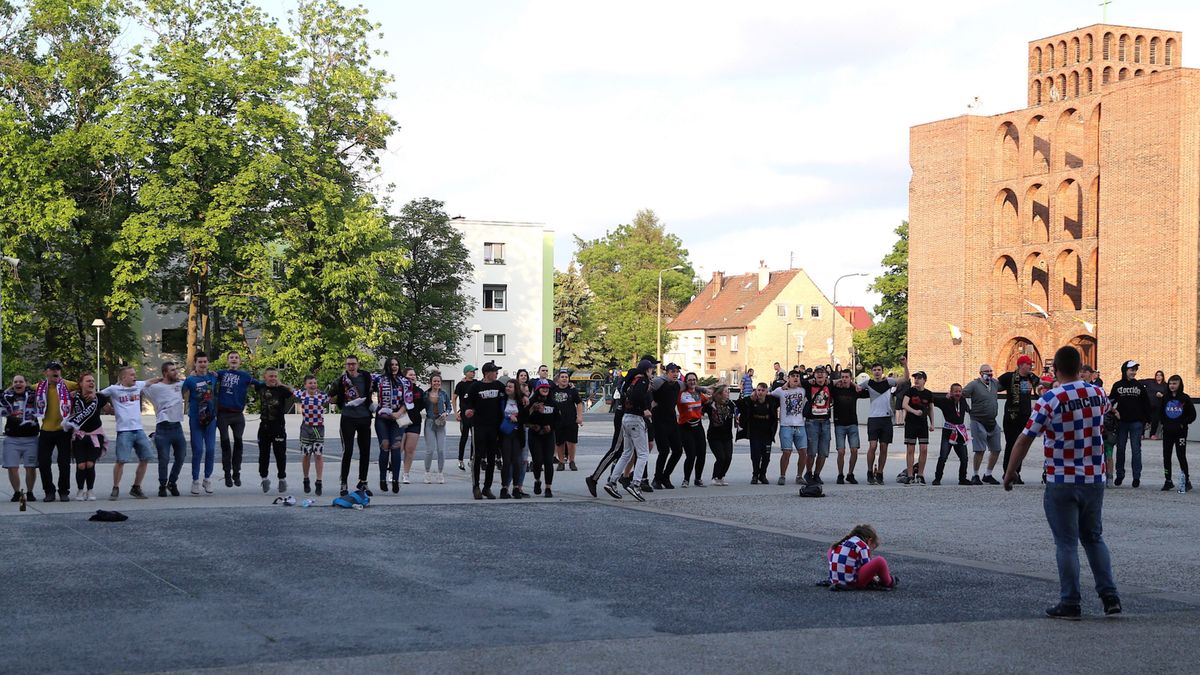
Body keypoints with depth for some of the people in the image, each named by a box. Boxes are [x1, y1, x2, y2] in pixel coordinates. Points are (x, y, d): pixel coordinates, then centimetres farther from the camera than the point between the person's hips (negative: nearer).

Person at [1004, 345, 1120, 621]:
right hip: (1094, 479, 4)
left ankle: (1070, 604, 3)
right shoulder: (1098, 394, 2)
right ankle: (1110, 596, 12)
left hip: (1061, 482, -4)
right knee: (1094, 538, 17)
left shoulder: (1049, 400, -14)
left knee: (1067, 543, 2)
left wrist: (1010, 472, -1)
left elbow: (1025, 439, -11)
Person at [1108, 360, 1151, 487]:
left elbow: (1146, 405, 5)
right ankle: (1119, 475, 17)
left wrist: (1146, 420, 2)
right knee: (1120, 449, 7)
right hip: (1121, 422, 1)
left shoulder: (1140, 386, 3)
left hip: (1136, 423, -1)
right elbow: (1111, 401, 7)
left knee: (1136, 450, 1)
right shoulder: (1117, 385, 2)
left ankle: (1137, 477, 4)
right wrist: (1114, 411, -8)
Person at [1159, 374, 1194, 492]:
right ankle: (1168, 481, 13)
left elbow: (1192, 415, 1)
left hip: (1180, 432, -4)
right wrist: (1164, 423, 1)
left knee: (1181, 456, -6)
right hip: (1167, 432, 4)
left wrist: (1183, 424, -7)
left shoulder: (1185, 398, -2)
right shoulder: (1165, 398, 7)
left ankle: (1186, 481, 1)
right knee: (1166, 456, 4)